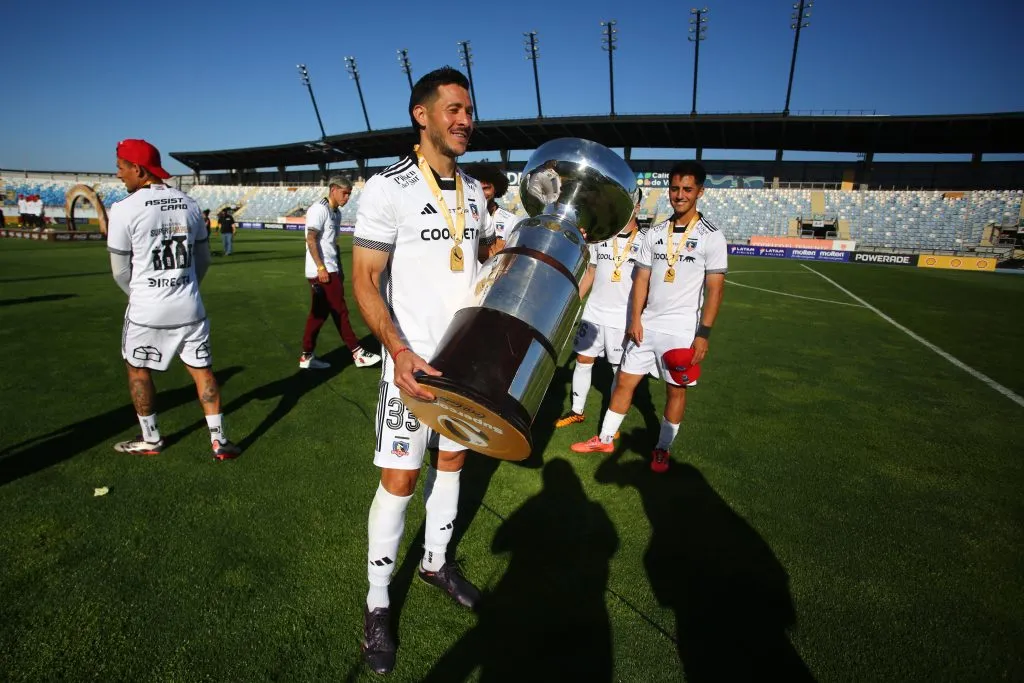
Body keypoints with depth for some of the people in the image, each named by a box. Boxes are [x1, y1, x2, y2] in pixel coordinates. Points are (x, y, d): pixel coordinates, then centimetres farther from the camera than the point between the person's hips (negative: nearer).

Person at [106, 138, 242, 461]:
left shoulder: (124, 209, -11)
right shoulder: (189, 204, 2)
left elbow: (121, 271, -3)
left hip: (147, 310, -3)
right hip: (189, 307, 4)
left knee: (137, 369, 17)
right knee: (201, 369, 9)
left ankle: (150, 440, 27)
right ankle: (219, 440, 11)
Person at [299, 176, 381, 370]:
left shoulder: (336, 213, 17)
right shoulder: (319, 209, -11)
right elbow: (311, 239, -17)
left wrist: (339, 269, 19)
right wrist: (321, 267, -22)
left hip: (330, 270, 9)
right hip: (321, 271, -9)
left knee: (318, 314, 10)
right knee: (340, 311, -5)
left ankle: (307, 357, 16)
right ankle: (357, 353, 2)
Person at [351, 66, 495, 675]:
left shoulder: (475, 191, 8)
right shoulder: (388, 188, -11)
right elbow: (365, 281, -13)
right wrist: (399, 350, -27)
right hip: (414, 360, -6)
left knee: (453, 459, 17)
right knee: (400, 479, 1)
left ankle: (436, 561, 39)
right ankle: (378, 601, 21)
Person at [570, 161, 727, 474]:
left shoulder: (711, 236, -6)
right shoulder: (654, 234, 6)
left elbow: (715, 288, -8)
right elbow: (641, 279, 9)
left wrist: (703, 333, -13)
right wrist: (635, 319, 1)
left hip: (682, 330, -4)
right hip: (647, 325, 4)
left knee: (676, 390, 8)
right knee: (624, 381, 10)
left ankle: (662, 449, 26)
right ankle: (605, 439, 25)